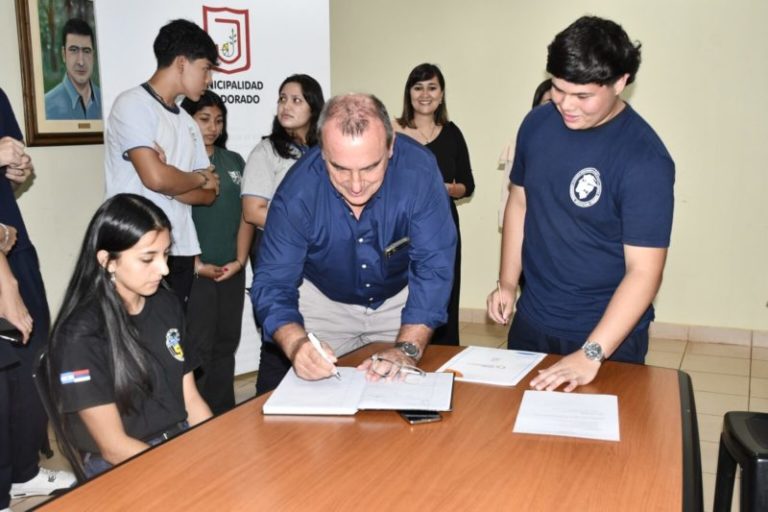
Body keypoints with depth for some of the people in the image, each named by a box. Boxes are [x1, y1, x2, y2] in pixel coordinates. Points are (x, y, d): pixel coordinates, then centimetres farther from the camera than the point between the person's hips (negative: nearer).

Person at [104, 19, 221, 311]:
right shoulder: (133, 104, -6)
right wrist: (199, 179, 1)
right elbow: (155, 177, -18)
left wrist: (171, 183, -8)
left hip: (180, 251, 7)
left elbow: (209, 194, 12)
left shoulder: (187, 122, 17)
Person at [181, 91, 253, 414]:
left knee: (226, 345, 11)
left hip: (232, 272, 5)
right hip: (194, 273, -5)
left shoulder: (233, 161, 13)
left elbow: (245, 213, 11)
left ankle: (224, 415, 21)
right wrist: (197, 265, -13)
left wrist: (240, 260, 0)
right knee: (198, 349, -4)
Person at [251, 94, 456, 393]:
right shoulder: (297, 192, -28)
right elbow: (273, 283, -25)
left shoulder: (418, 170, -30)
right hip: (322, 302, 0)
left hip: (399, 298, 0)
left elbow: (432, 267, -28)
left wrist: (408, 349, -40)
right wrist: (296, 343, -45)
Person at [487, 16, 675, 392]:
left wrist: (592, 354, -27)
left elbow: (644, 271, -22)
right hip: (530, 322, 5)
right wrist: (507, 283, 3)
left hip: (608, 334, -5)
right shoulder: (537, 124, -4)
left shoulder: (645, 159, -21)